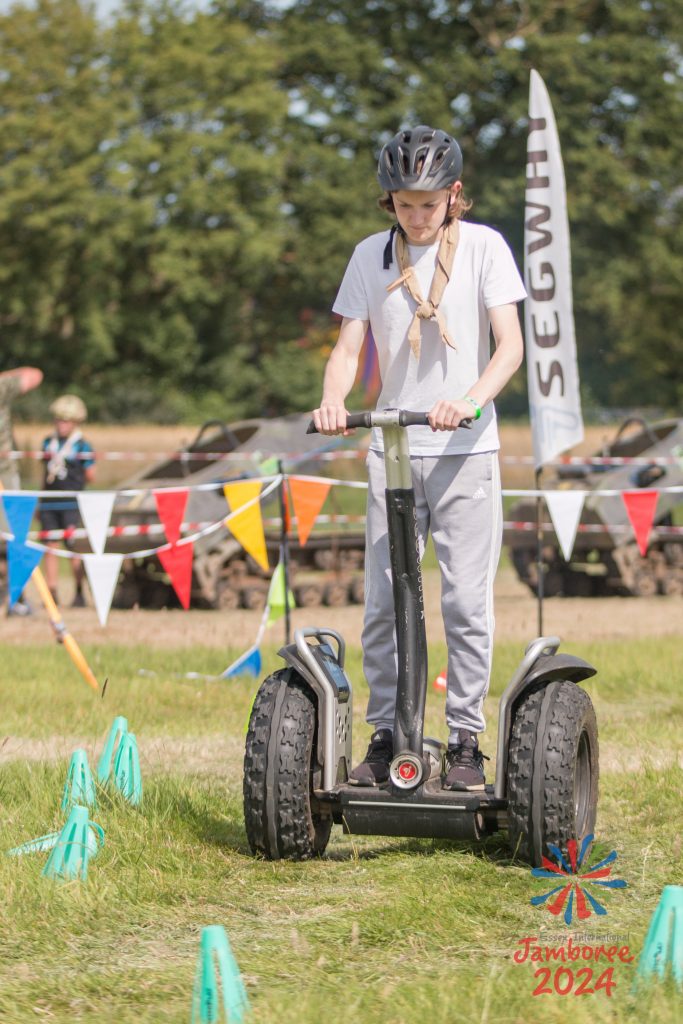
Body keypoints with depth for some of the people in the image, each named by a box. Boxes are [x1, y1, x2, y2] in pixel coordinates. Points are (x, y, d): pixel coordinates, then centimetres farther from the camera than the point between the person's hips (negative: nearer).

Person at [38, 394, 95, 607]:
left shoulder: (81, 446, -2)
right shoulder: (48, 442, 13)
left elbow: (90, 475, -1)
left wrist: (70, 479, 5)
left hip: (71, 503, -5)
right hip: (48, 502, 5)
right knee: (50, 547, 4)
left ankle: (79, 592, 3)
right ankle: (52, 592, 7)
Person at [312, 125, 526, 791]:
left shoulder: (482, 246, 0)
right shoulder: (371, 255, 8)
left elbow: (510, 344, -6)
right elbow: (348, 346, 5)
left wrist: (470, 400, -25)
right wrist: (333, 400, -17)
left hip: (465, 450, -2)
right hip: (391, 448, 2)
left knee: (466, 602, -4)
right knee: (383, 603, 1)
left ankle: (465, 742, 4)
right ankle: (385, 738, 11)